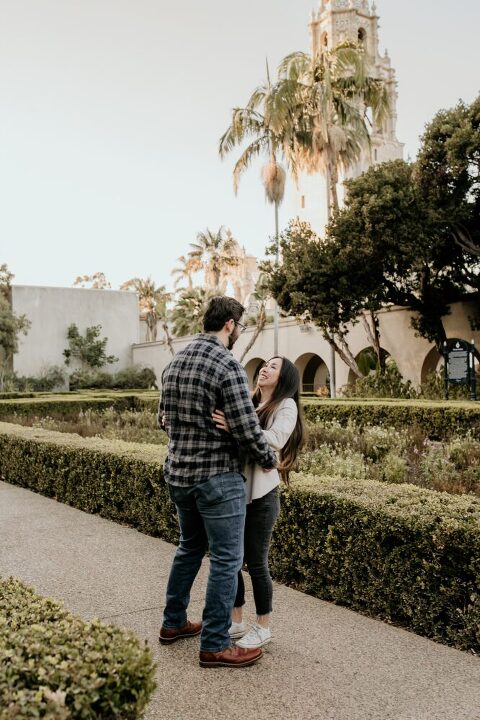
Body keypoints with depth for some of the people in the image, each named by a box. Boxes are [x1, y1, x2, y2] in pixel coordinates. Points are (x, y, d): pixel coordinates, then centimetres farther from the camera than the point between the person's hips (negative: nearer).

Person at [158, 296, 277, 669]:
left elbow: (163, 418, 16)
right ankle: (215, 645, 11)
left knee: (190, 547, 24)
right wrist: (271, 459, -3)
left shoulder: (175, 362, 8)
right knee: (227, 559, 3)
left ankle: (174, 623, 35)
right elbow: (248, 429, -19)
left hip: (178, 473, 8)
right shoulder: (227, 365, -17)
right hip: (217, 477, -8)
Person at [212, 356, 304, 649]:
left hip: (261, 495, -5)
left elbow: (275, 439, -21)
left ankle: (263, 627, 21)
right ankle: (237, 621, 29)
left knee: (256, 563, 3)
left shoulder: (286, 405, -3)